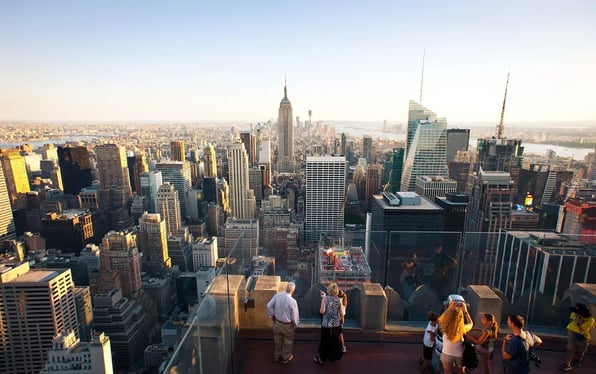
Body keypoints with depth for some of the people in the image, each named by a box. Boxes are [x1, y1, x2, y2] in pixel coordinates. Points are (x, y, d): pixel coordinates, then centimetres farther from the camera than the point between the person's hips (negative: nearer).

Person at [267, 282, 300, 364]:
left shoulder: (277, 295, -17)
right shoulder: (292, 301, -29)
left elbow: (269, 306, -7)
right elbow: (295, 315, -18)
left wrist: (272, 316, 8)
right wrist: (296, 325, 0)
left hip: (277, 322, 4)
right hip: (287, 325, -4)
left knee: (277, 340, 26)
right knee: (288, 341, 22)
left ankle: (276, 356, 45)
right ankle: (286, 358, 41)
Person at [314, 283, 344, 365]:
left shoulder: (325, 298, -12)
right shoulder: (339, 300, -4)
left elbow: (322, 311, -18)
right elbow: (342, 314, -1)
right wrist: (341, 321, 18)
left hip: (326, 324, -3)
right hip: (336, 325, 3)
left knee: (324, 342, 13)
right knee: (334, 341, 21)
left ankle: (321, 358, 25)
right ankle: (333, 357, 35)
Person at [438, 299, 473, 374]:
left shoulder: (445, 327, -27)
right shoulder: (462, 328, -27)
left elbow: (440, 318, -1)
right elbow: (471, 324, -1)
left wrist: (450, 308, -7)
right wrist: (465, 311, -4)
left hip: (446, 355, 0)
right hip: (459, 356, 0)